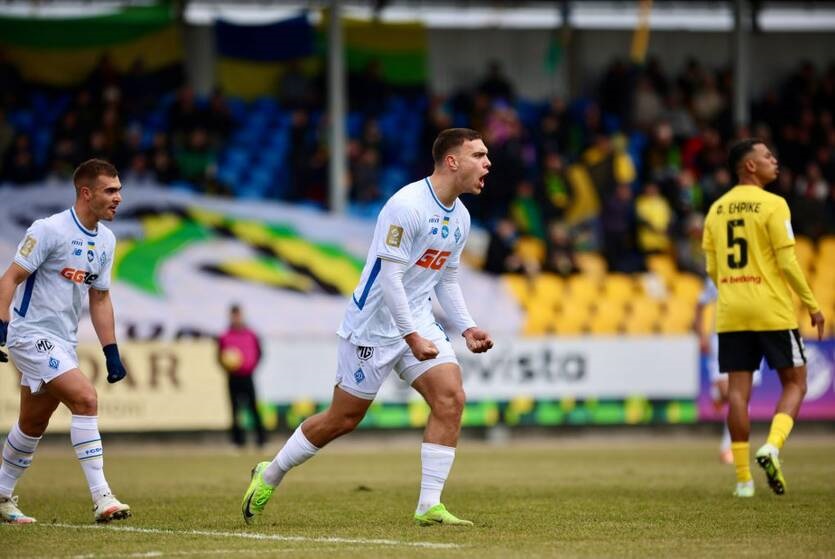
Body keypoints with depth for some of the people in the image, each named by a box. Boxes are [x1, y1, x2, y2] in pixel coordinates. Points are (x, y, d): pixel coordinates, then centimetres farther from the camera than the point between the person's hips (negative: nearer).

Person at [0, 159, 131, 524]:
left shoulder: (106, 240, 8)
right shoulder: (50, 230, -15)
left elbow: (99, 298, 17)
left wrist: (111, 352, 13)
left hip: (63, 343, 9)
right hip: (32, 334, -8)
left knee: (33, 424, 15)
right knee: (85, 399, -21)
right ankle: (101, 498, -21)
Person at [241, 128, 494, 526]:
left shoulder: (459, 217, 7)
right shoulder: (406, 206, -22)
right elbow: (389, 275, -24)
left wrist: (467, 328, 7)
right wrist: (411, 337, -27)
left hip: (418, 323, 7)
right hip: (374, 325, -7)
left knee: (451, 398, -12)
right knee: (343, 418, 2)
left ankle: (429, 506, -10)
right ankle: (269, 475, 24)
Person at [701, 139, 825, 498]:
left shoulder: (717, 209, 9)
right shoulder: (772, 205, -9)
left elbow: (712, 268, 12)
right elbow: (787, 263, -11)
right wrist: (812, 306, -3)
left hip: (731, 315, 5)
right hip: (773, 311, -5)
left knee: (738, 390, 4)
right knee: (794, 383, 8)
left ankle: (743, 478, 1)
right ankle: (772, 447, -15)